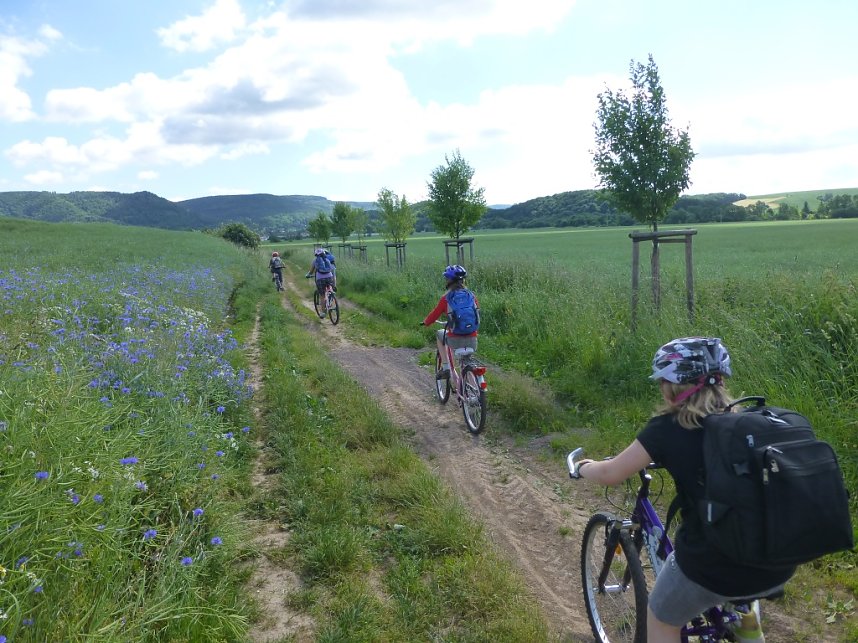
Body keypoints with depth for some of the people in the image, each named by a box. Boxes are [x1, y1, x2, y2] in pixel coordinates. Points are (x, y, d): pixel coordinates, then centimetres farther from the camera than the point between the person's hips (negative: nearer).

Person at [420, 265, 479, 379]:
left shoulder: (446, 298, -4)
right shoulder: (472, 295, 6)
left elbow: (434, 315, 3)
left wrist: (425, 322, 24)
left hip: (455, 340, -3)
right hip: (472, 340, 3)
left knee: (439, 335, 29)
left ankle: (446, 368, 22)